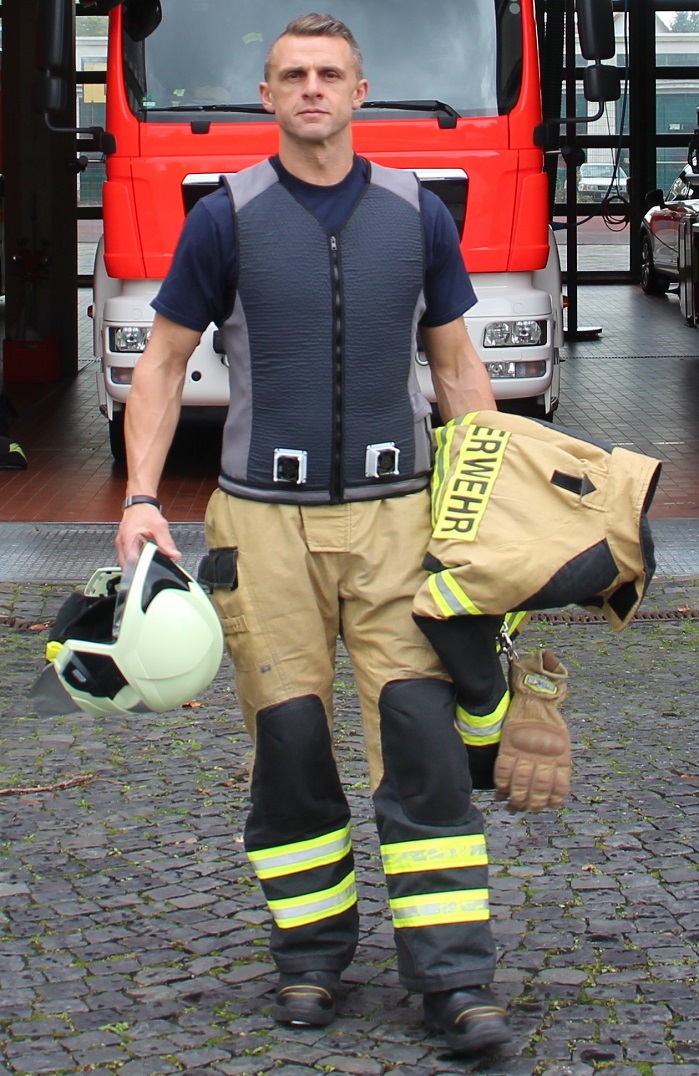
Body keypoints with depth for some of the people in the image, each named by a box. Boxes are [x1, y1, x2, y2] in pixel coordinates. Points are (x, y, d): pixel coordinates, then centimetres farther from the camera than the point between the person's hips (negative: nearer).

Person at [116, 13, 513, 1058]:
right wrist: (141, 498, -5)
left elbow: (458, 365, 13)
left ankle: (454, 973, -4)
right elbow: (164, 362, 6)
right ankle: (312, 953, 18)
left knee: (422, 732, -7)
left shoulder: (419, 215, 6)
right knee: (289, 738, 1)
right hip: (265, 515, 0)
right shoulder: (227, 217, 1)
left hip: (396, 510, 1)